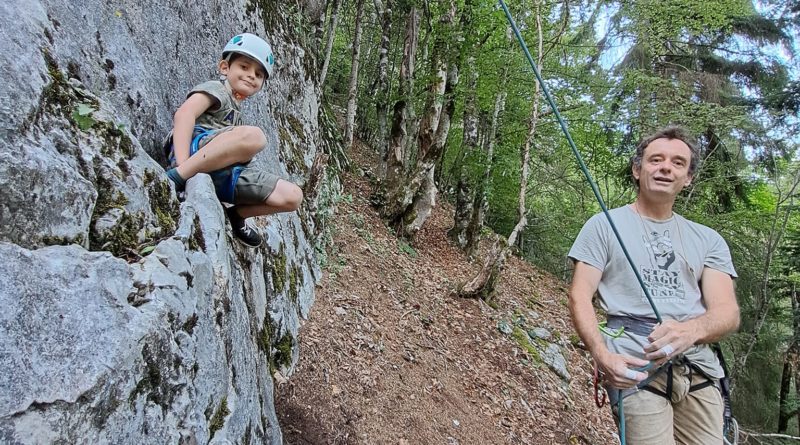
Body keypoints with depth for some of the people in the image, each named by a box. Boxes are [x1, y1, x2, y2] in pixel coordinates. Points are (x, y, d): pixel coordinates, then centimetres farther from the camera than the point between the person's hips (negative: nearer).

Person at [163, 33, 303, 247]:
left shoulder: (236, 110, 35)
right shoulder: (216, 88, 10)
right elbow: (184, 113, -11)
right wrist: (181, 165, -23)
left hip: (221, 173, 7)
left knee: (292, 196, -2)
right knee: (254, 135, -37)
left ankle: (236, 215, 15)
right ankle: (175, 178, -30)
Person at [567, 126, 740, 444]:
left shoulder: (708, 240, 13)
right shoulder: (604, 224, 5)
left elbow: (727, 311, 2)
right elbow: (580, 297, -2)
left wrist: (691, 329, -23)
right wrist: (602, 355, -20)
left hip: (700, 370, 4)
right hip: (635, 366, -3)